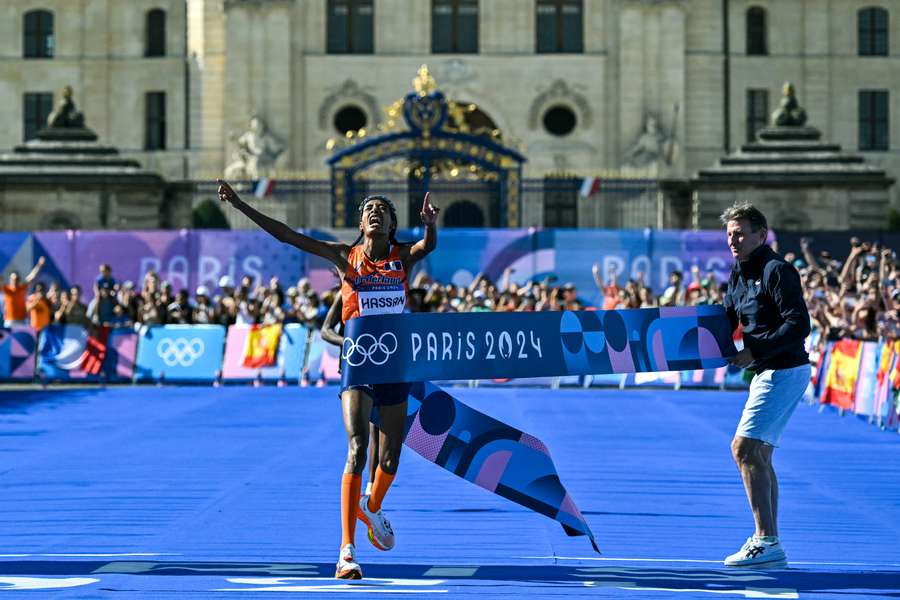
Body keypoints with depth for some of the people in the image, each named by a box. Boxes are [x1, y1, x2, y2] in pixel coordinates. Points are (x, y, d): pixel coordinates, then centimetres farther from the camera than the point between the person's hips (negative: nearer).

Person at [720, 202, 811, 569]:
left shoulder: (776, 271, -15)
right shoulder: (739, 275, 13)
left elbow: (798, 324, -22)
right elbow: (724, 321, 19)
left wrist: (754, 352, -24)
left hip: (785, 370, -10)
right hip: (768, 372, 10)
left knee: (744, 448, -14)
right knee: (758, 455, 13)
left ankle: (766, 542, -13)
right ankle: (768, 543, 19)